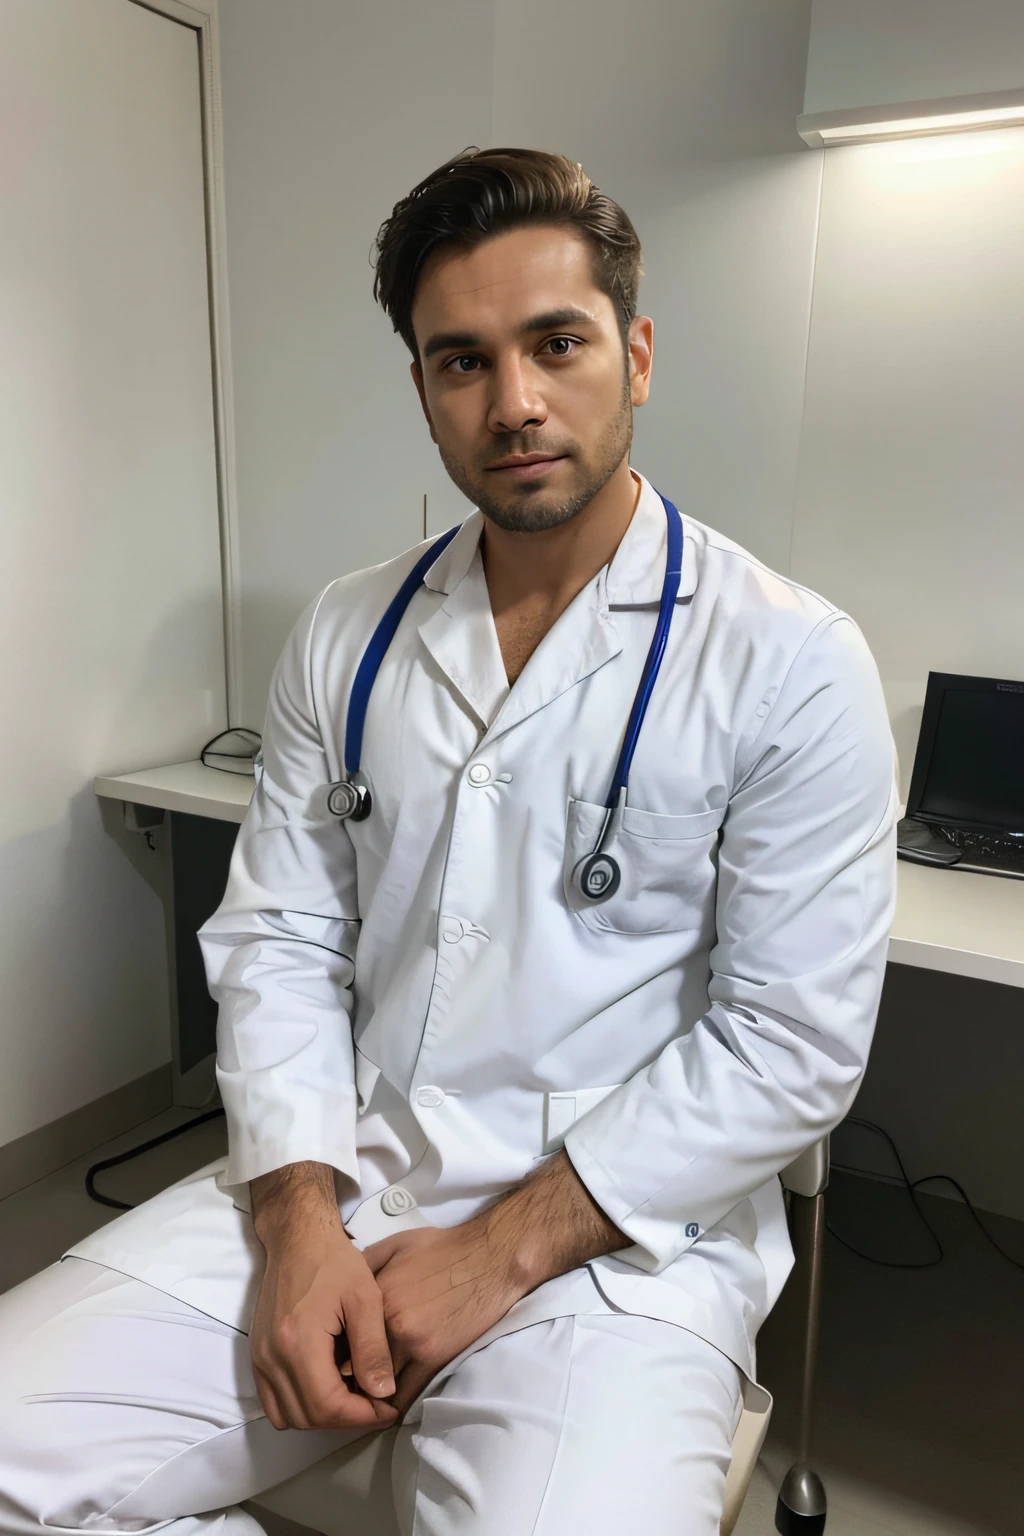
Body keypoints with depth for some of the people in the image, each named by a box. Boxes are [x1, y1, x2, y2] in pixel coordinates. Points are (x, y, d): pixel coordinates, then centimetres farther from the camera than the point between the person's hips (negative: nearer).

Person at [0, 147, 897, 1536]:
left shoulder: (791, 663, -9)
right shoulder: (344, 637, 5)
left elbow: (791, 1046, -10)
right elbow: (278, 940, 5)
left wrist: (498, 1253, -12)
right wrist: (298, 1223, -8)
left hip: (620, 1227, -2)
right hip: (341, 1174, 4)